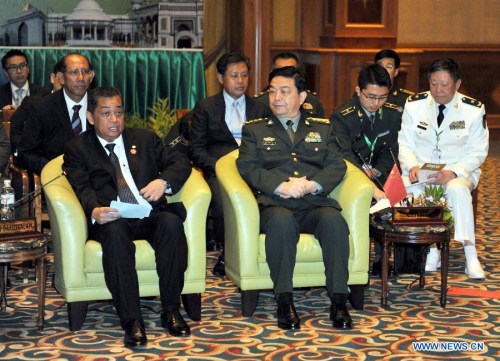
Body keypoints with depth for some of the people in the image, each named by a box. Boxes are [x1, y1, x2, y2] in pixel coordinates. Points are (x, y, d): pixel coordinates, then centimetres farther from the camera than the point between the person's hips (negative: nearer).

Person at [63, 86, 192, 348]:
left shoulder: (145, 138, 22)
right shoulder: (77, 149, 14)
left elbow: (180, 163, 12)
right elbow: (82, 188, -3)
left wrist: (163, 181, -12)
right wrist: (94, 211, -27)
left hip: (150, 216, 2)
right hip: (111, 219, -2)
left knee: (171, 223, -31)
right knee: (115, 232, -37)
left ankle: (171, 310, -23)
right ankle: (132, 321, -35)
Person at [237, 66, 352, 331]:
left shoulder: (322, 128, 23)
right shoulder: (254, 129, 19)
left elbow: (337, 166, 10)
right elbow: (247, 167, 3)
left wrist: (311, 185, -12)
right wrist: (281, 187, -14)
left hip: (315, 203, 2)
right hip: (274, 204, -1)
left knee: (334, 220, -33)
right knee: (281, 221, -37)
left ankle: (338, 300, -29)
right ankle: (284, 301, -29)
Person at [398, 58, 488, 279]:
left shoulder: (474, 109, -4)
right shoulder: (414, 105, 2)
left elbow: (477, 152, -3)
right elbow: (404, 144, 4)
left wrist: (452, 173, -20)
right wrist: (412, 167, -18)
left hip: (458, 172, -1)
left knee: (457, 189, -37)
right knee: (408, 189, -33)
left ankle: (471, 257, -30)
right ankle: (431, 251, -20)